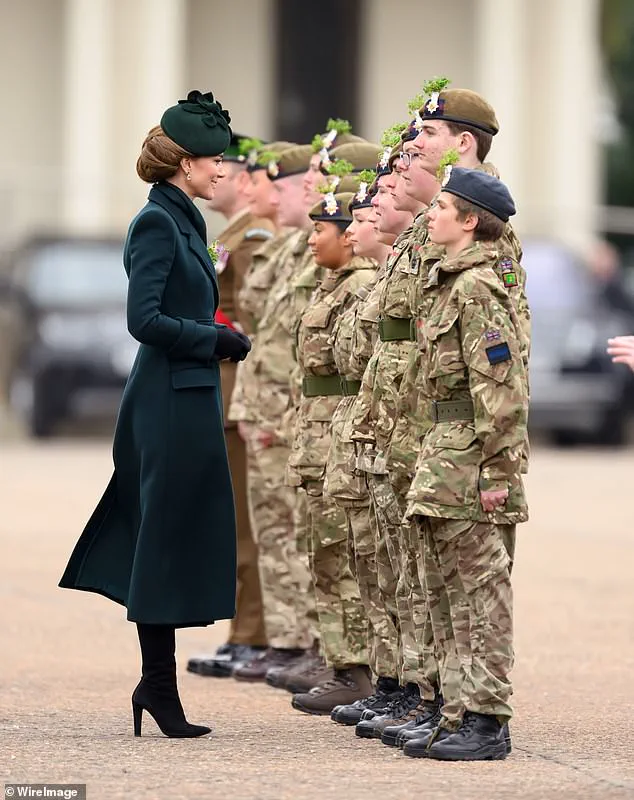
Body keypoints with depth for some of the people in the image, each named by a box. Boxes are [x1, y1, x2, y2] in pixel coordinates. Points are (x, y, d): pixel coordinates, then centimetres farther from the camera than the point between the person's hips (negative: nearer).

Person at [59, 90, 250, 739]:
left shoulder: (181, 221, 16)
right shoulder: (158, 223, -13)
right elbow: (144, 319, -20)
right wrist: (217, 340, -13)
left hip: (186, 400, 10)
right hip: (173, 401, -10)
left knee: (170, 543, 11)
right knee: (168, 539, -4)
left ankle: (157, 684, 16)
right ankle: (159, 687, 1)